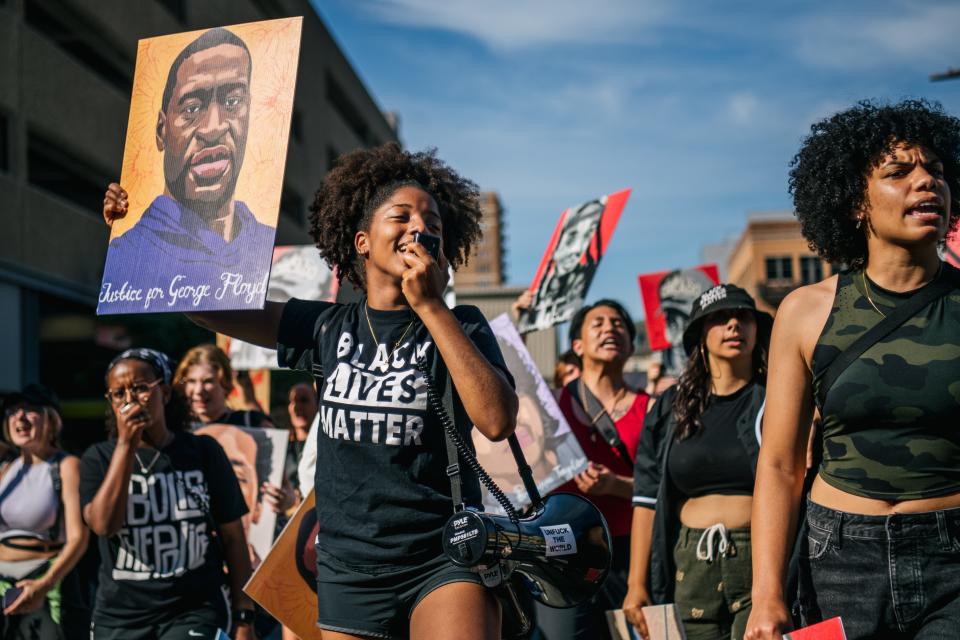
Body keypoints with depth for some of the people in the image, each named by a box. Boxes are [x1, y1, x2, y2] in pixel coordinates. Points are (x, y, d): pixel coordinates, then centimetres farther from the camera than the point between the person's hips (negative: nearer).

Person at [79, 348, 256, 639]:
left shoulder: (203, 451, 2)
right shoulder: (98, 459, 3)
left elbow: (232, 538, 4)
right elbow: (103, 524, -15)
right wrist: (126, 444, -13)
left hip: (195, 611, -2)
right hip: (119, 616, 2)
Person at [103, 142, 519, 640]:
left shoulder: (458, 328, 0)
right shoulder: (328, 327, 7)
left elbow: (497, 421, -17)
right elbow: (211, 305, 10)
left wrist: (431, 307, -15)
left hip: (443, 560, -3)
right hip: (348, 570, 3)